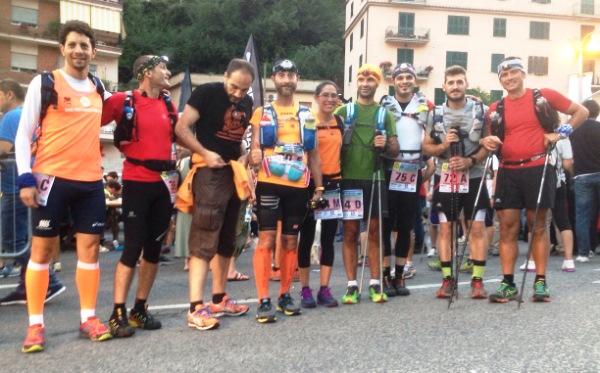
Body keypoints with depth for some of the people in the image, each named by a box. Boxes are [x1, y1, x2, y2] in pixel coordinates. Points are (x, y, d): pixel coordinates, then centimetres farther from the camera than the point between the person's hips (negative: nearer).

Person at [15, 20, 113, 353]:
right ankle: (35, 325, 11)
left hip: (91, 180, 4)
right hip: (51, 177, -4)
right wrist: (26, 178, -12)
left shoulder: (99, 89, 12)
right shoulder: (44, 82, -2)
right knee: (41, 249, 1)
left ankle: (89, 318, 17)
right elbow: (23, 133, -3)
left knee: (90, 247, 6)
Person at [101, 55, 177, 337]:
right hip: (136, 183, -5)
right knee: (132, 248, -6)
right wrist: (126, 149, -8)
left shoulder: (168, 105, 11)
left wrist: (175, 159, 8)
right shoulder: (123, 100, -5)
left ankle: (140, 309, 20)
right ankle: (118, 314, 4)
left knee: (153, 248, 8)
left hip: (163, 184, 6)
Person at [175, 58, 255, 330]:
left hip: (234, 173, 8)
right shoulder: (206, 92, -8)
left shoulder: (247, 103, 13)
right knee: (204, 240, -13)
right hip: (209, 173, -8)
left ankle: (219, 299, 24)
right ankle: (196, 308, -11)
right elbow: (181, 128, -11)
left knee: (227, 241, 13)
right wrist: (205, 153, -20)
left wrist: (244, 157, 4)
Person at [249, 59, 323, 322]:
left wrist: (319, 186, 8)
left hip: (298, 186, 3)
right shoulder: (262, 113, 7)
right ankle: (264, 300, -4)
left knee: (290, 241, 8)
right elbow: (254, 148, 2)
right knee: (266, 239, -7)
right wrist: (254, 156, -22)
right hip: (269, 183, -3)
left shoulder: (307, 115, 14)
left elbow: (313, 153, 15)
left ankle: (285, 295, 19)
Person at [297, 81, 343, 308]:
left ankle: (324, 289, 14)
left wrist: (340, 176, 11)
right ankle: (305, 289, 12)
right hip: (310, 183, -4)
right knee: (307, 237, 3)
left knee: (329, 238, 6)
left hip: (334, 183, 5)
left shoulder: (340, 122, 11)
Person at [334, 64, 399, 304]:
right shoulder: (343, 111, 7)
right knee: (350, 232, 2)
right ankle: (352, 285, 9)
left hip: (374, 179, 1)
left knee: (374, 232, 6)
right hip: (349, 179, -1)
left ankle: (375, 284, 14)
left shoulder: (385, 114, 10)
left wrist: (385, 145, -14)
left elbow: (395, 151, 7)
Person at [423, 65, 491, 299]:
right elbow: (427, 147, 6)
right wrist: (443, 146, -14)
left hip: (474, 178, -1)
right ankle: (448, 279, 12)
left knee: (477, 228, -1)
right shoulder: (436, 114, 3)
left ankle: (477, 280, 8)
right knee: (446, 229, 4)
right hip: (445, 179, 1)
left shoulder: (481, 111, -1)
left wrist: (471, 160, -17)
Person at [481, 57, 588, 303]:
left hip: (538, 169, -2)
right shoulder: (496, 109, 11)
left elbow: (581, 112, 9)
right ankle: (508, 284, 4)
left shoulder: (544, 96, 3)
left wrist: (561, 133, -4)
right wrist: (488, 142, -5)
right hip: (507, 172, 3)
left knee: (538, 227, 4)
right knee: (507, 228, -1)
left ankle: (540, 282, 11)